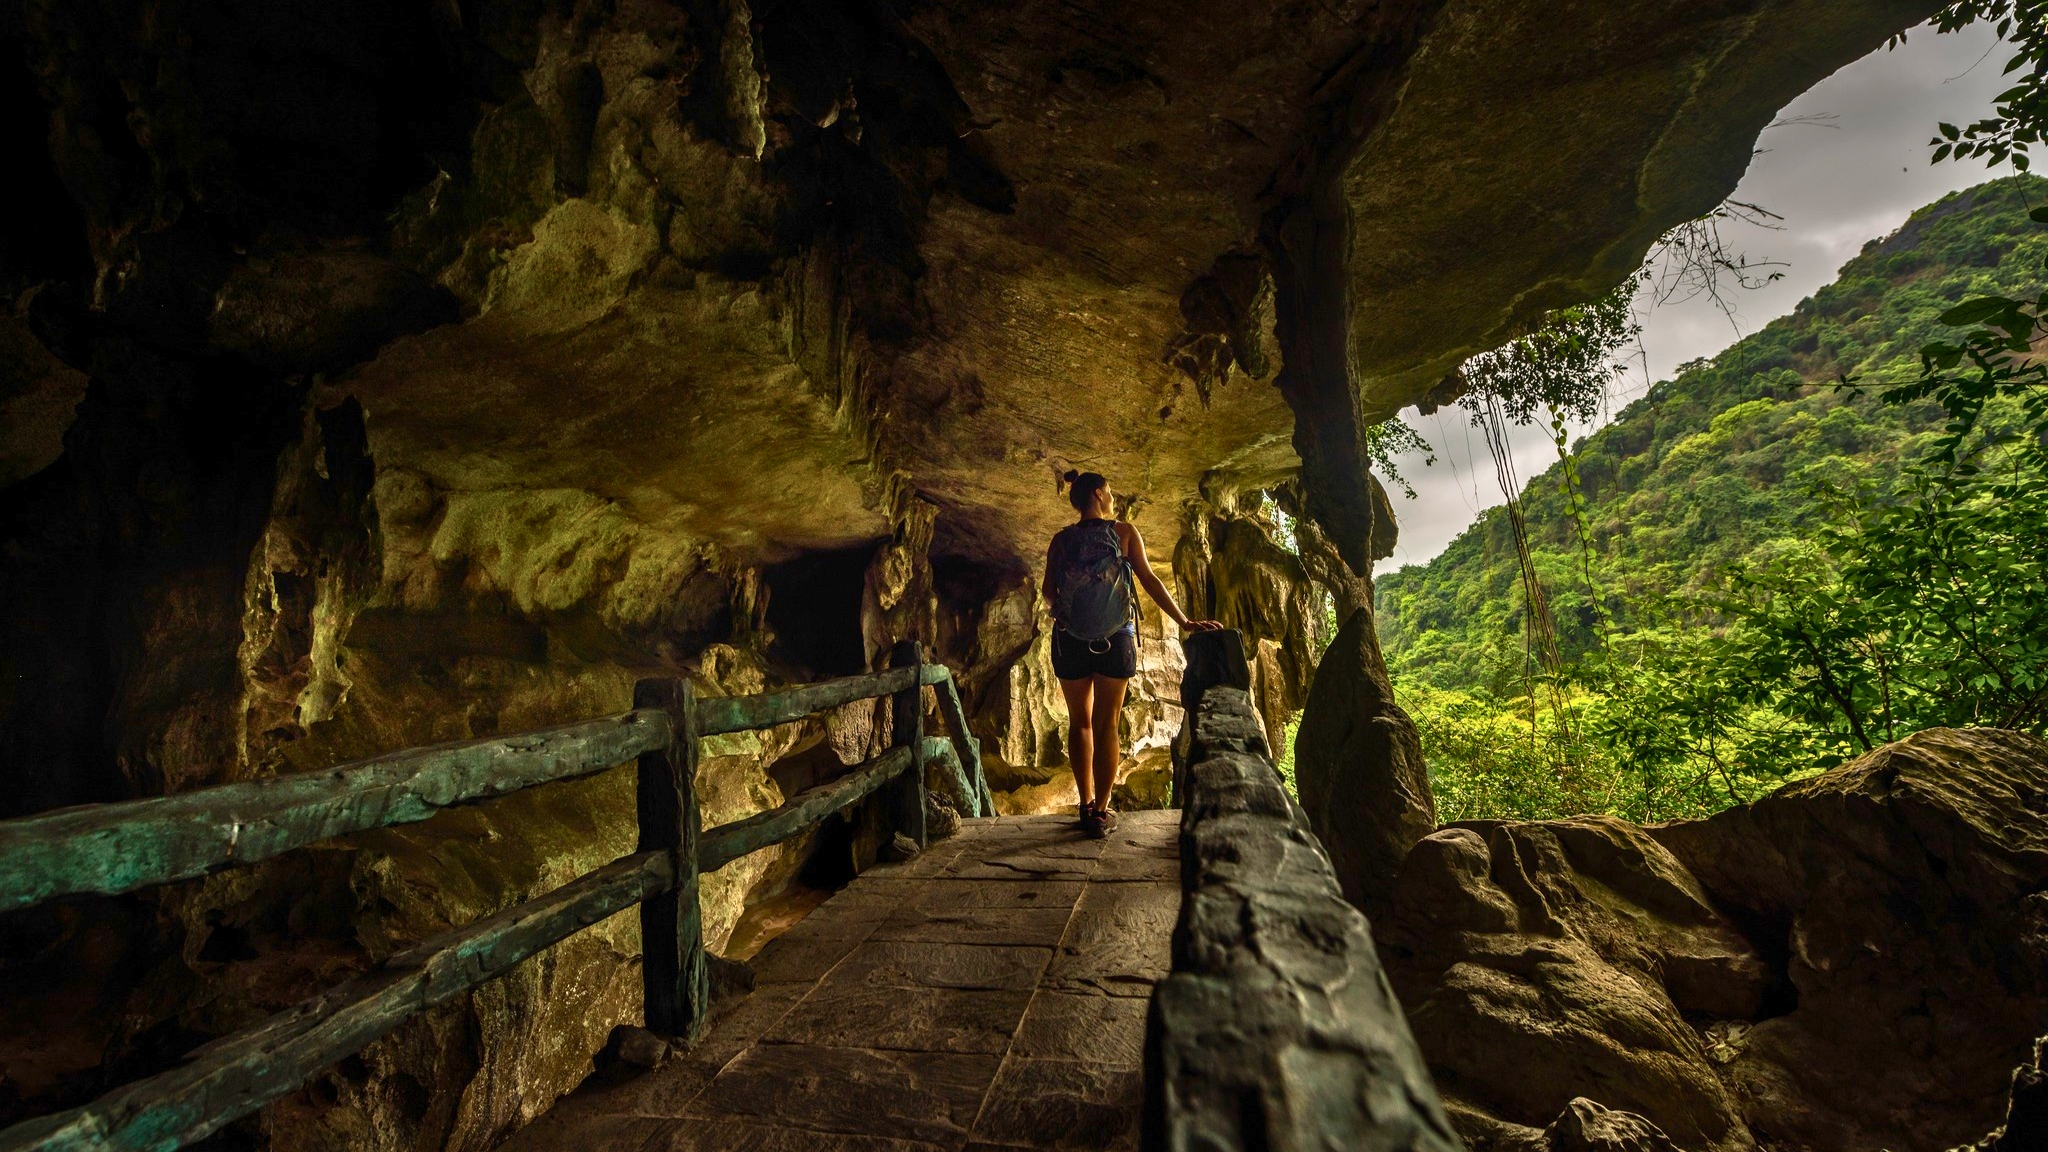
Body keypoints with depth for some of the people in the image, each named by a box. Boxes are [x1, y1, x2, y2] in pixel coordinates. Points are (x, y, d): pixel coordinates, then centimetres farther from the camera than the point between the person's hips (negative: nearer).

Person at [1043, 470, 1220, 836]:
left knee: (1079, 721, 13)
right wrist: (1185, 622, -5)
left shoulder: (1062, 539, 3)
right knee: (1106, 724, 4)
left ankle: (1086, 806, 15)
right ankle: (1101, 811, 6)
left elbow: (1048, 590, -2)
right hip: (1115, 639, -1)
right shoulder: (1124, 532, -1)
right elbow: (1149, 581, -7)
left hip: (1070, 639, 2)